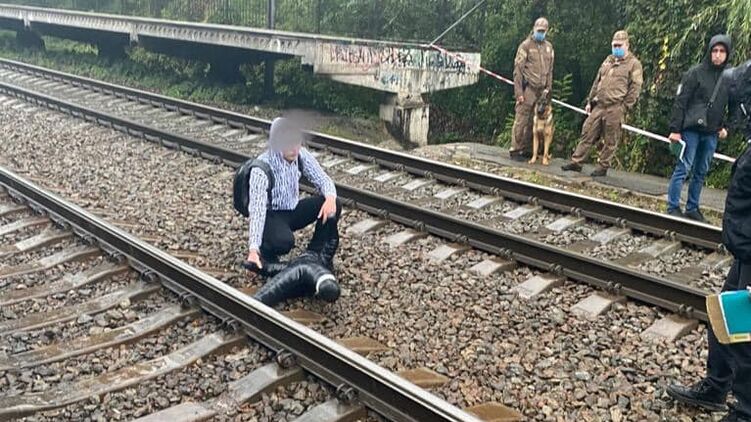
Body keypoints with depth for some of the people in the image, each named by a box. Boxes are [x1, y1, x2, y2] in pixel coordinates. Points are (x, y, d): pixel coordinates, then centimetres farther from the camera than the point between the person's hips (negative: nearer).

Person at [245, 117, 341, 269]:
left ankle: (315, 254, 0)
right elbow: (257, 208, -35)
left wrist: (330, 197, -30)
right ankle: (266, 251, 0)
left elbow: (322, 179, -4)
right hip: (271, 215, -6)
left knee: (333, 206, -17)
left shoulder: (302, 155, -13)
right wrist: (253, 249, -46)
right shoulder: (262, 167, -29)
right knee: (284, 241, -37)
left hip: (293, 210, 6)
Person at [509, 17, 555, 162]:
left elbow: (550, 70, 19)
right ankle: (515, 150, 0)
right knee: (521, 120, -5)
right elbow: (518, 69, -6)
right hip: (528, 89, -5)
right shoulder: (526, 45, -2)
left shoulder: (549, 47, 15)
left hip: (541, 90, 5)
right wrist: (518, 92, -11)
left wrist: (548, 88, 10)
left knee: (533, 122, 6)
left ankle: (526, 150, 14)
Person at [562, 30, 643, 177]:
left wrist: (624, 107, -12)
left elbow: (635, 89, -6)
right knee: (588, 133, 5)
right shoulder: (608, 60, 19)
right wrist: (590, 101, 18)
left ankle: (603, 166, 11)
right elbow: (597, 82, 22)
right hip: (599, 105, 6)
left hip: (615, 108, -6)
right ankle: (576, 162, 10)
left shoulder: (634, 64, -1)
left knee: (610, 140, 2)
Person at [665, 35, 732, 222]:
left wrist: (722, 126, 9)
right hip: (691, 130, -5)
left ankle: (692, 208, 17)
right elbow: (680, 102, -8)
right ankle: (673, 207, 0)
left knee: (701, 173, 9)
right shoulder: (696, 73, -6)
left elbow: (725, 106, 21)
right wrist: (675, 129, -11)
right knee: (683, 169, -5)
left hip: (711, 134, 5)